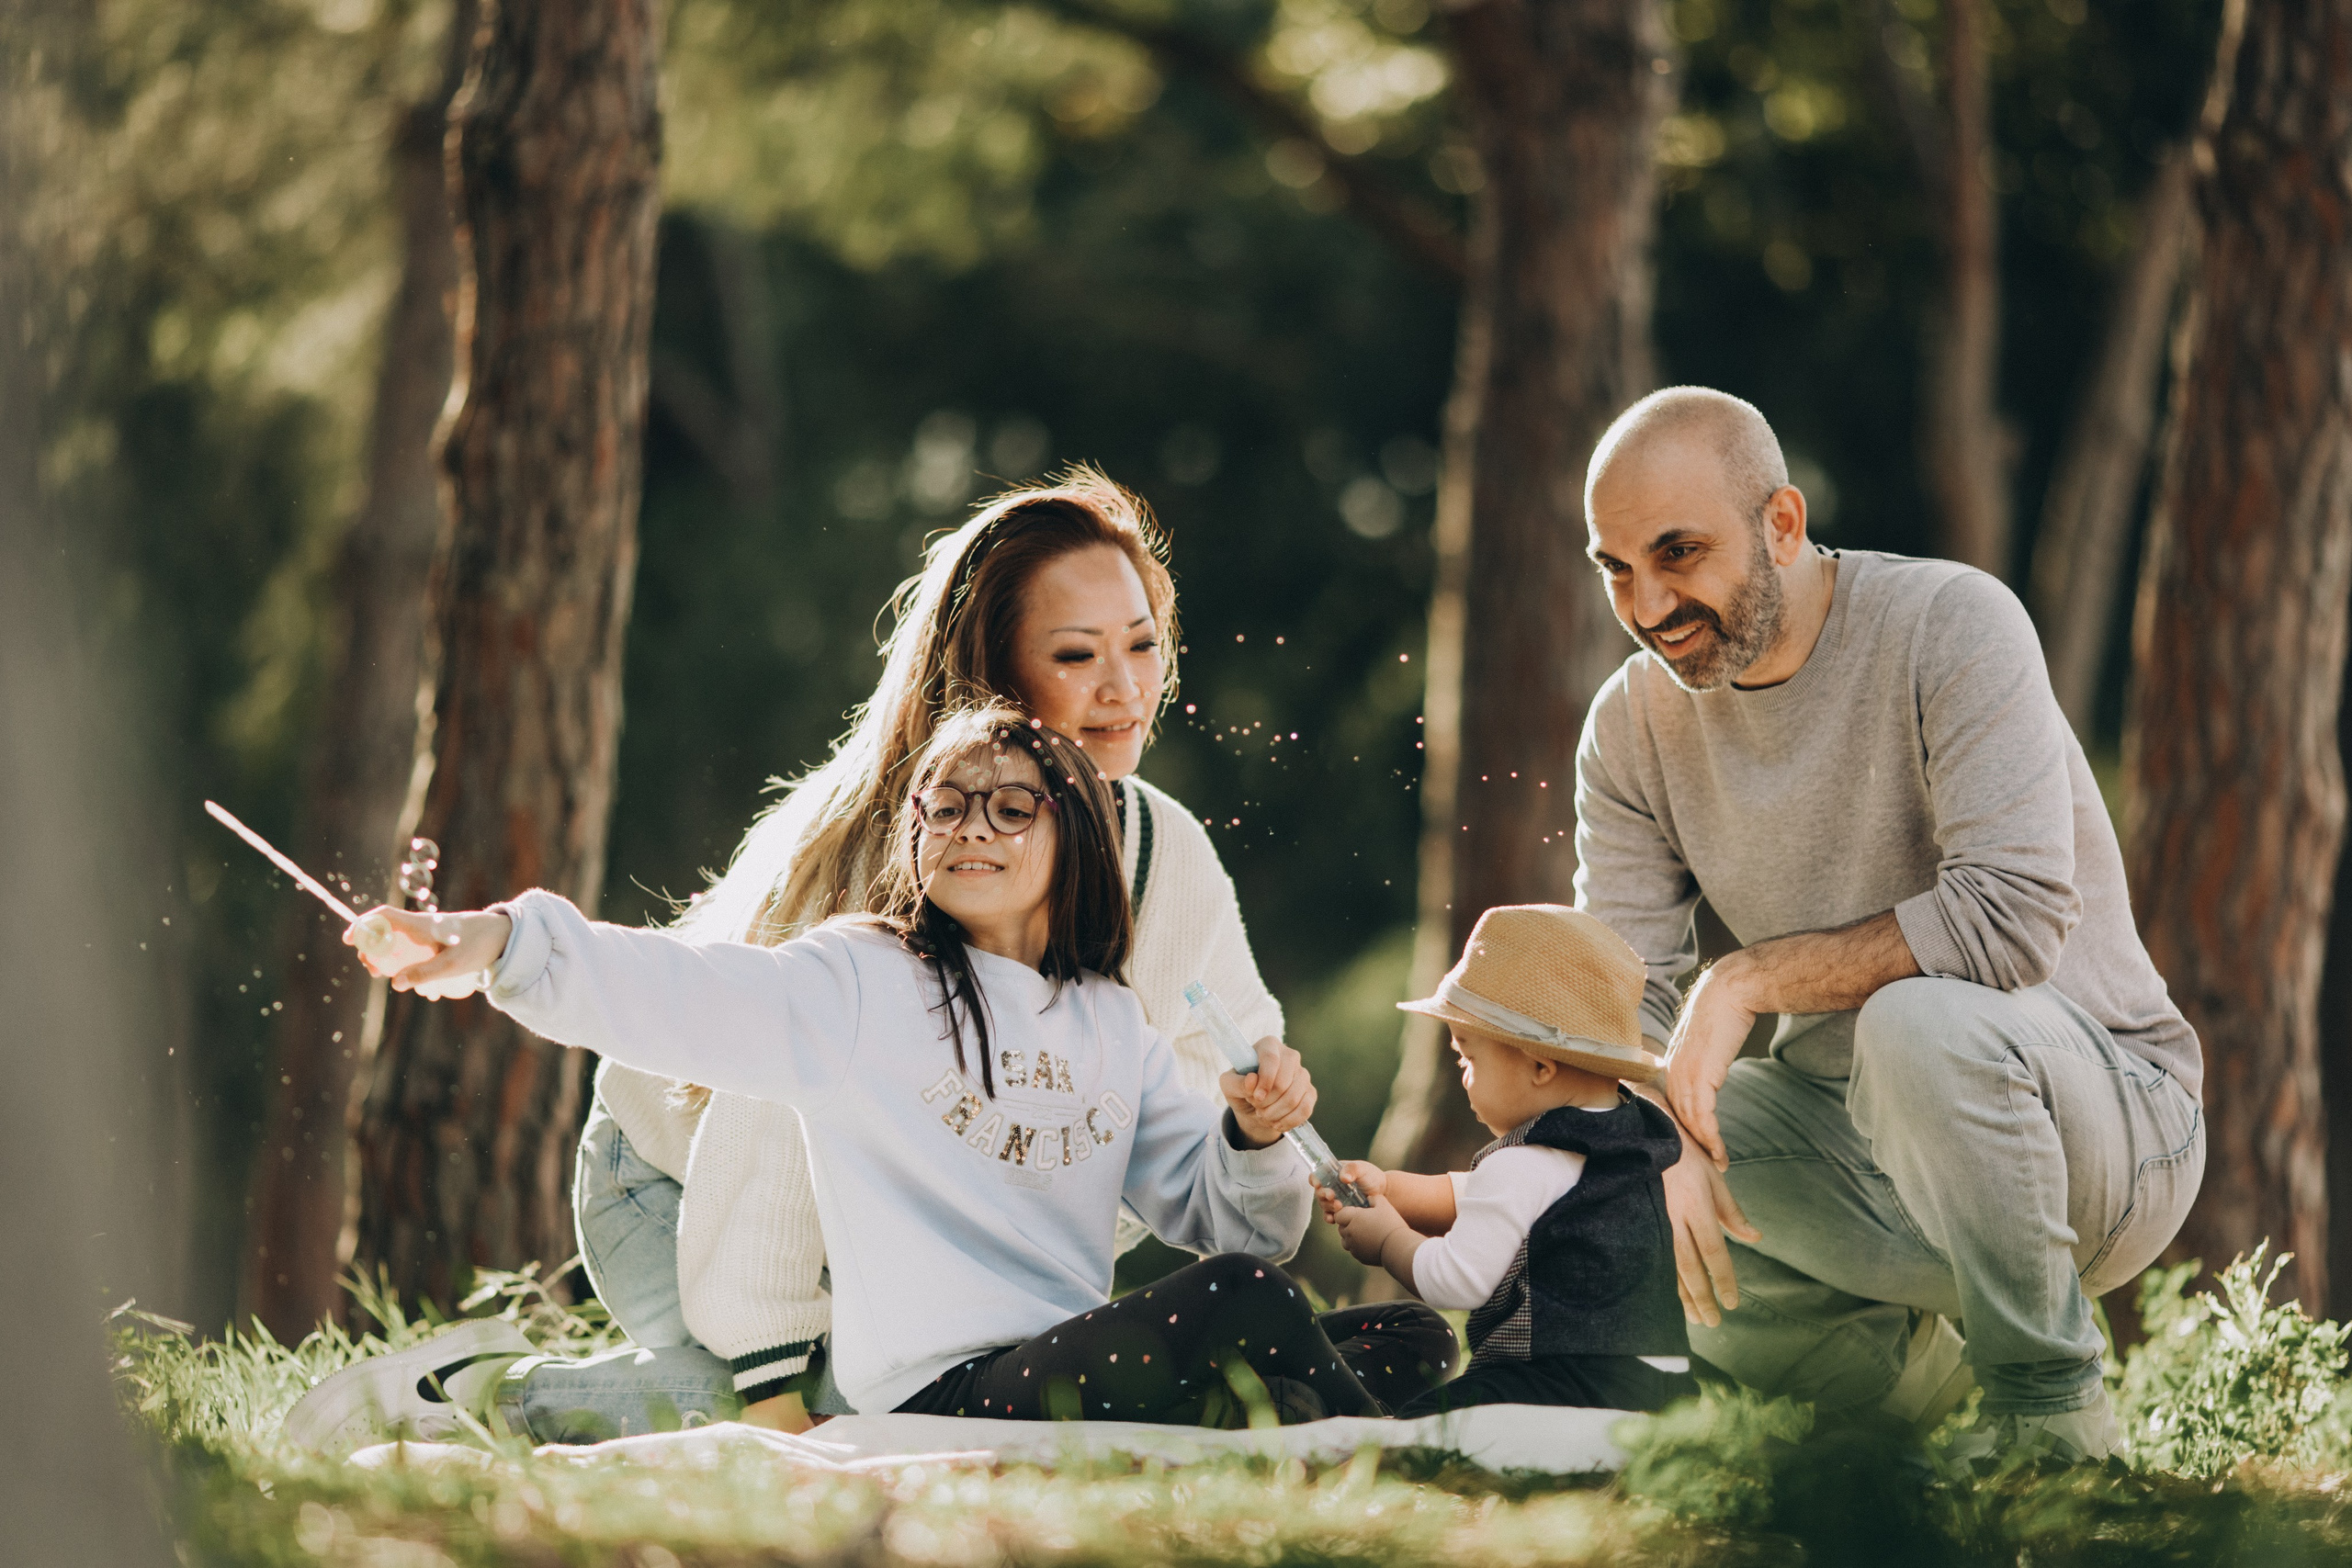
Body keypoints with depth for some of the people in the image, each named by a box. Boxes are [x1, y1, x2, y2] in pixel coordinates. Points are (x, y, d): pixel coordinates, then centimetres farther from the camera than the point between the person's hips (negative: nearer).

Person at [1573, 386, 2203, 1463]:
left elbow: (2013, 914, -29)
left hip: (2101, 1109, -6)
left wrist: (1751, 980, -26)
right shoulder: (1633, 726, 2)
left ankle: (2049, 1408, -16)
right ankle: (1924, 1358, 9)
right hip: (1846, 1134, 7)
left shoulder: (1951, 625, -17)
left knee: (1918, 1022, -38)